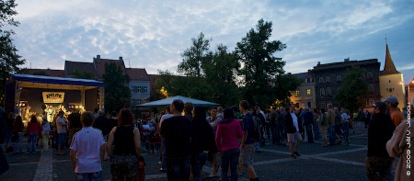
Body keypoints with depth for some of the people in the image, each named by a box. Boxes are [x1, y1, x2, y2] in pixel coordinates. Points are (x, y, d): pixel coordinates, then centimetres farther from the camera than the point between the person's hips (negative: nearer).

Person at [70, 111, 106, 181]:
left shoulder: (77, 135, -5)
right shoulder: (98, 133, -5)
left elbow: (72, 154, -4)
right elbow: (102, 149, -5)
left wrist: (75, 167, 10)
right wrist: (100, 162, 8)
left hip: (81, 168, 0)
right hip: (96, 167, 0)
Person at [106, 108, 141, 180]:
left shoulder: (114, 130, 3)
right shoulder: (135, 130, -4)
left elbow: (108, 146, -1)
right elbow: (138, 147, -13)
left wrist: (112, 157, 11)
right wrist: (138, 156, 3)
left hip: (116, 159, 3)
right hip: (131, 159, -3)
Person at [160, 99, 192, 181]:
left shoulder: (167, 122, -14)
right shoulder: (188, 121, -1)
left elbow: (162, 135, 3)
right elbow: (191, 138, 7)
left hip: (172, 155, -4)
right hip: (186, 154, 4)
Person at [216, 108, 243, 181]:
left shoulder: (221, 124, -7)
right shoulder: (236, 122, -5)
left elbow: (217, 138, -6)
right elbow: (240, 135, -1)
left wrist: (219, 148, 6)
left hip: (225, 149, -1)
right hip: (235, 149, 1)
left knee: (224, 169, 10)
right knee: (234, 168, 9)